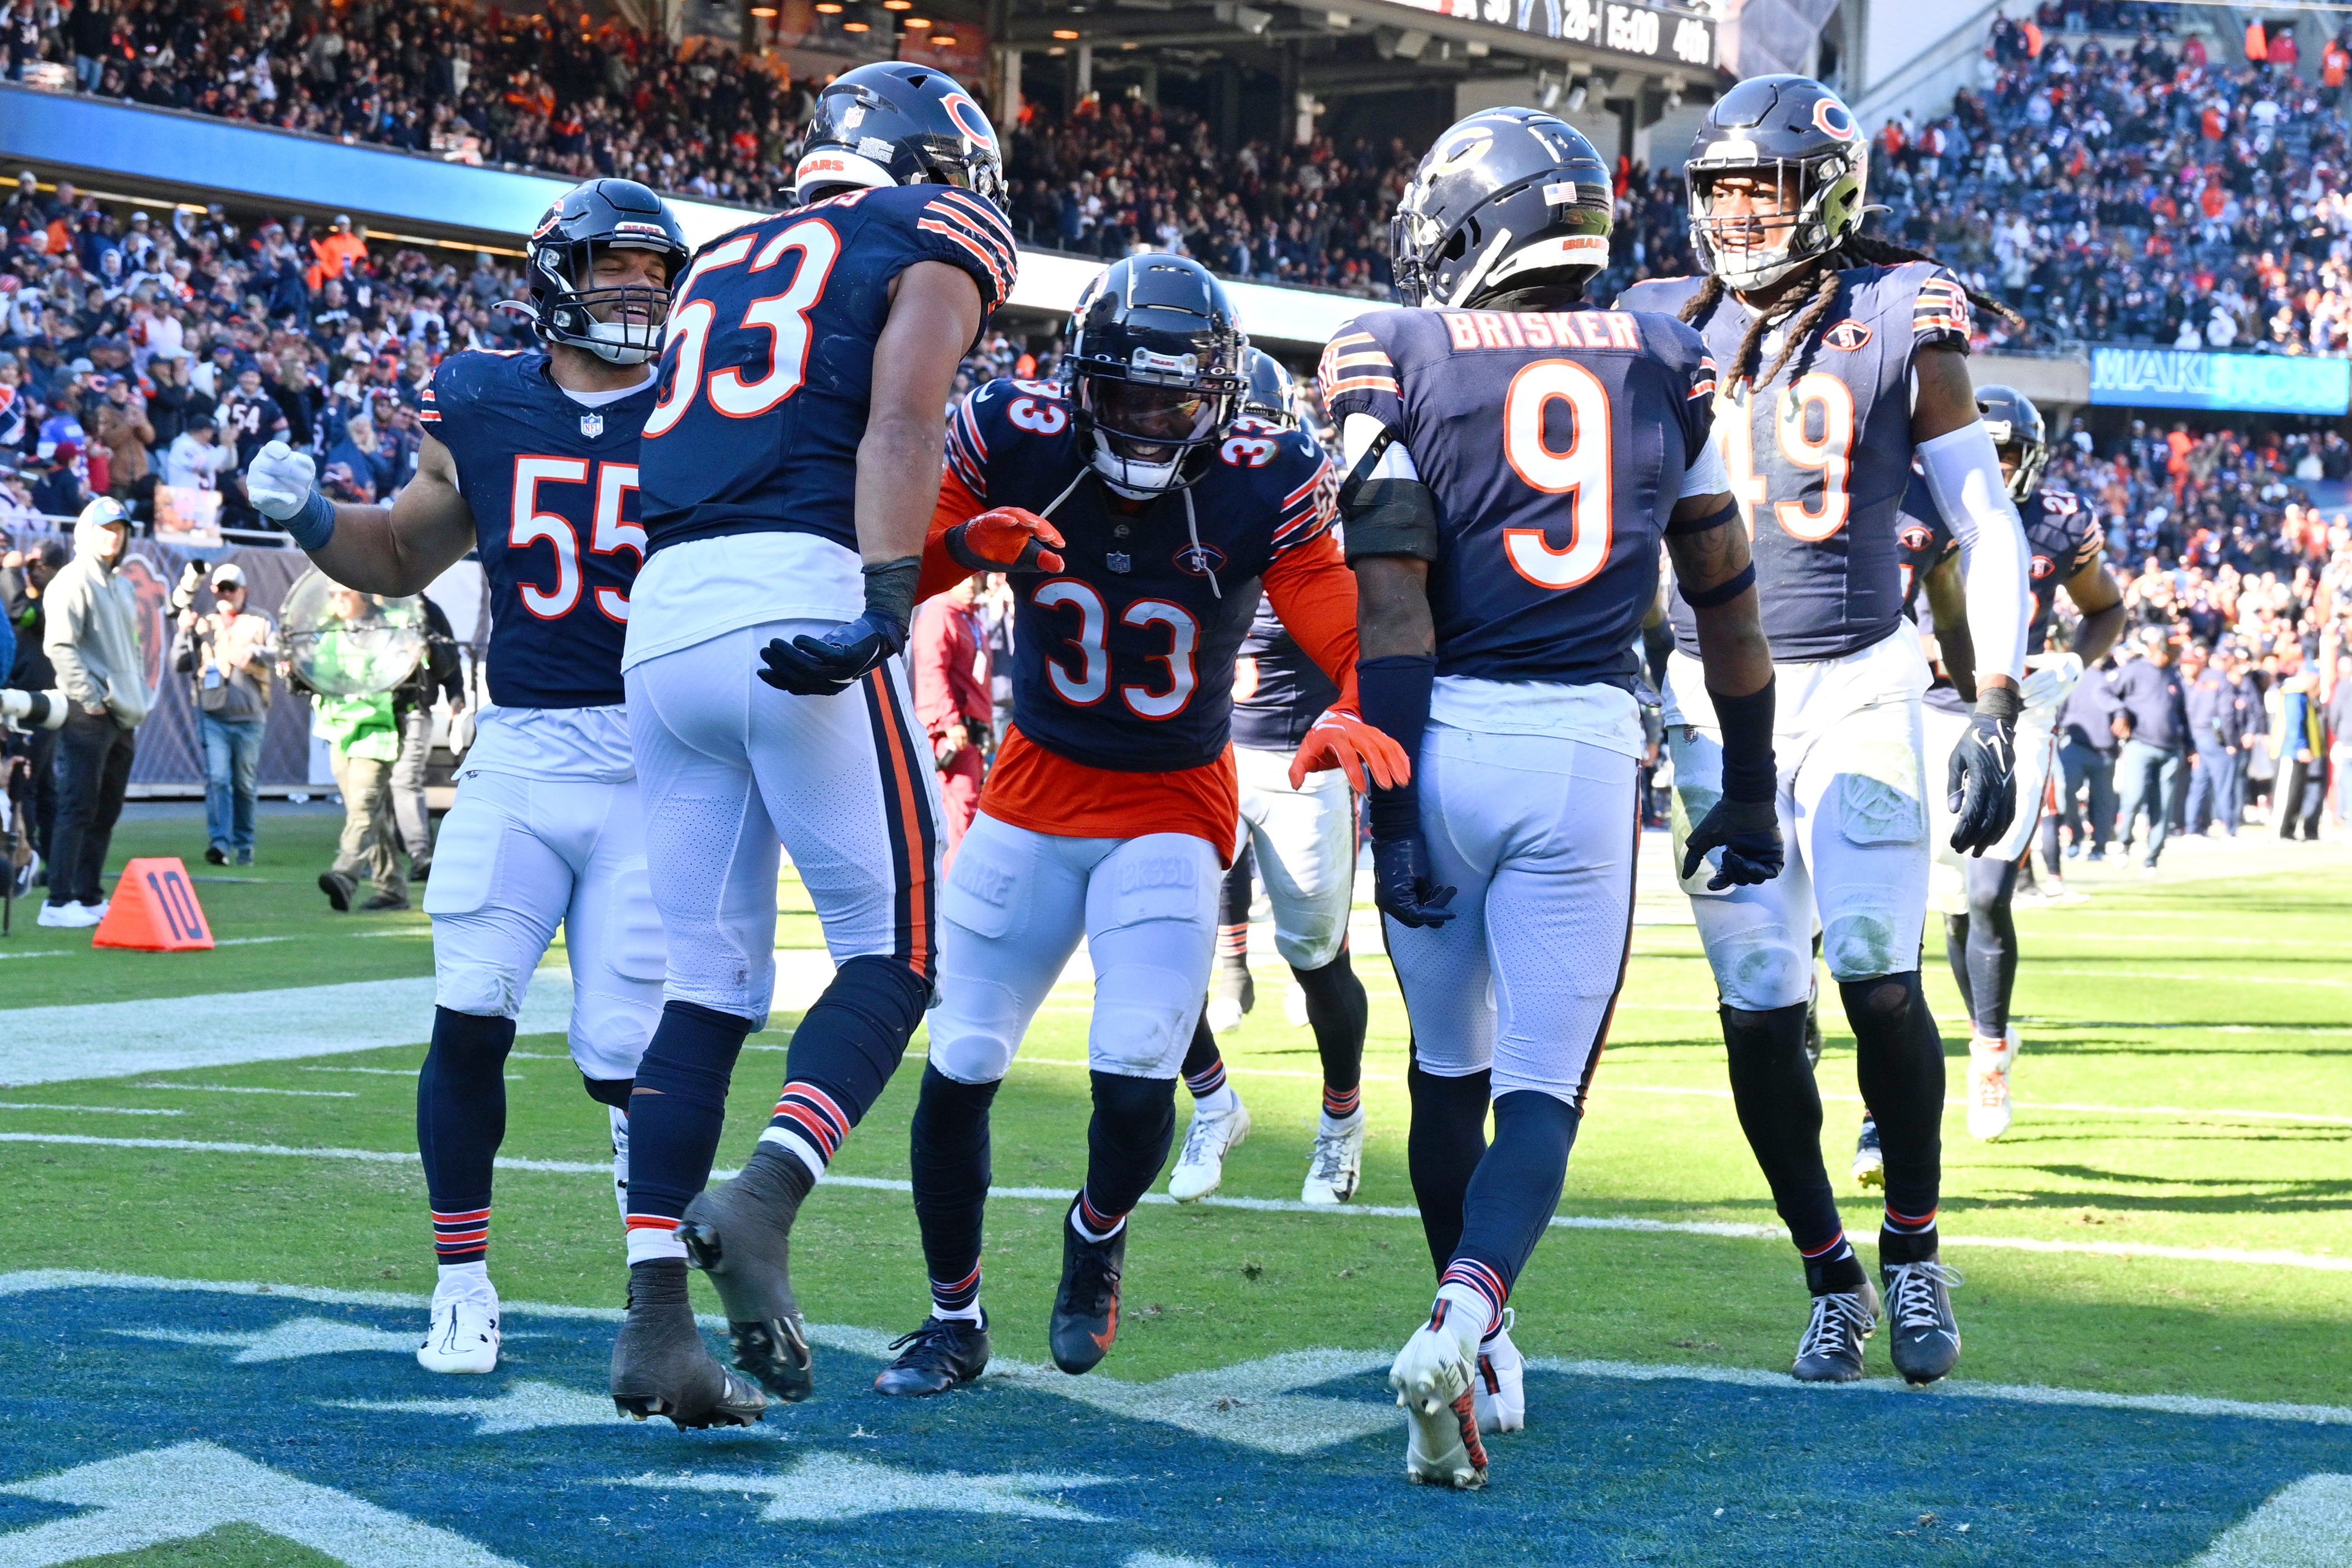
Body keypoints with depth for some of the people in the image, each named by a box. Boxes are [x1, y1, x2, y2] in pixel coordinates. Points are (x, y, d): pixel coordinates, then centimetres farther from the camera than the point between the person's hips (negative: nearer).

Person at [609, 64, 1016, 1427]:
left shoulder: (728, 264, 29)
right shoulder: (937, 238, 9)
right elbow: (898, 427, -8)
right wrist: (884, 610, -20)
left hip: (662, 614, 6)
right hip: (801, 595, -6)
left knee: (708, 983, 9)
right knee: (895, 949, 2)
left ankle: (657, 1318, 3)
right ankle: (763, 1203, -20)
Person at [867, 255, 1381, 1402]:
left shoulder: (1259, 490, -18)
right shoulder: (1014, 445, -15)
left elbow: (1352, 640, -22)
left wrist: (1353, 717, -44)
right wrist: (966, 544, -30)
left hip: (1173, 808, -1)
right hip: (1034, 789, 2)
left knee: (1136, 1078, -15)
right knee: (960, 1069, -1)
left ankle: (1097, 1234, 22)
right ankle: (955, 1319, 22)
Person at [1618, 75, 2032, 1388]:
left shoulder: (1899, 323, -2)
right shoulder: (1668, 330, 5)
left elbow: (1989, 528, 0)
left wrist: (1997, 714, -8)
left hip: (1857, 686, -2)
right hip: (1710, 699, 3)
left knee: (1878, 975, -13)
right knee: (1761, 1007, -1)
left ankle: (1915, 1251, 7)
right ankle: (1831, 1280, 12)